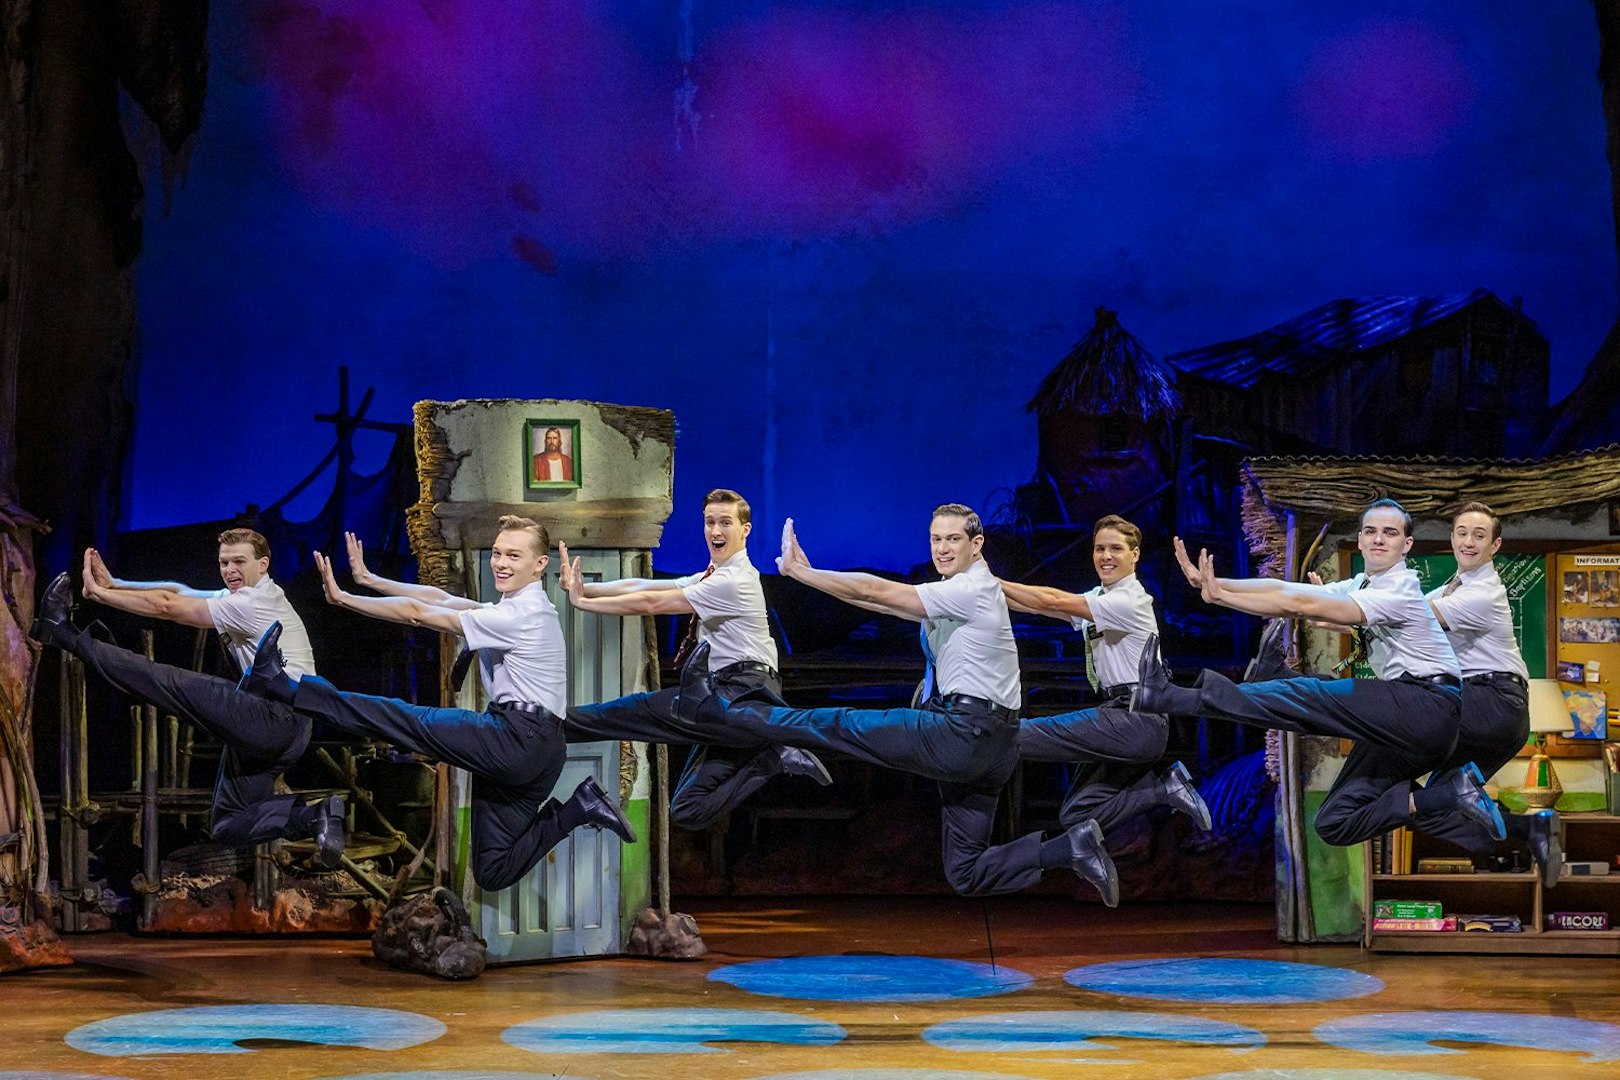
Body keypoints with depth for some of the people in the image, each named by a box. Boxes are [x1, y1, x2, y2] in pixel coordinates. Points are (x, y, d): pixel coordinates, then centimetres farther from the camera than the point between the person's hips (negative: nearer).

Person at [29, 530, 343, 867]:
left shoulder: (251, 603, -10)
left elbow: (167, 606, -14)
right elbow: (178, 592, 15)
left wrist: (100, 593, -10)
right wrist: (113, 585, 3)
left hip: (277, 718, -10)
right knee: (227, 827, 8)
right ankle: (315, 814, -7)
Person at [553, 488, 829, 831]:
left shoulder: (732, 583, -12)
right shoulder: (712, 578, 19)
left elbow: (651, 604, -12)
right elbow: (648, 586, 12)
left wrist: (582, 601, -8)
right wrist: (584, 588, 1)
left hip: (743, 695, -9)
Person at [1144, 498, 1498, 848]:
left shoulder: (1400, 590, -10)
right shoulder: (1362, 586, 18)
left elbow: (1304, 605, -19)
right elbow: (1287, 589, 7)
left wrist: (1220, 595, -19)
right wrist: (1210, 583, -5)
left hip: (1429, 708, -9)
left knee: (1306, 696, -22)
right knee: (1335, 824, 0)